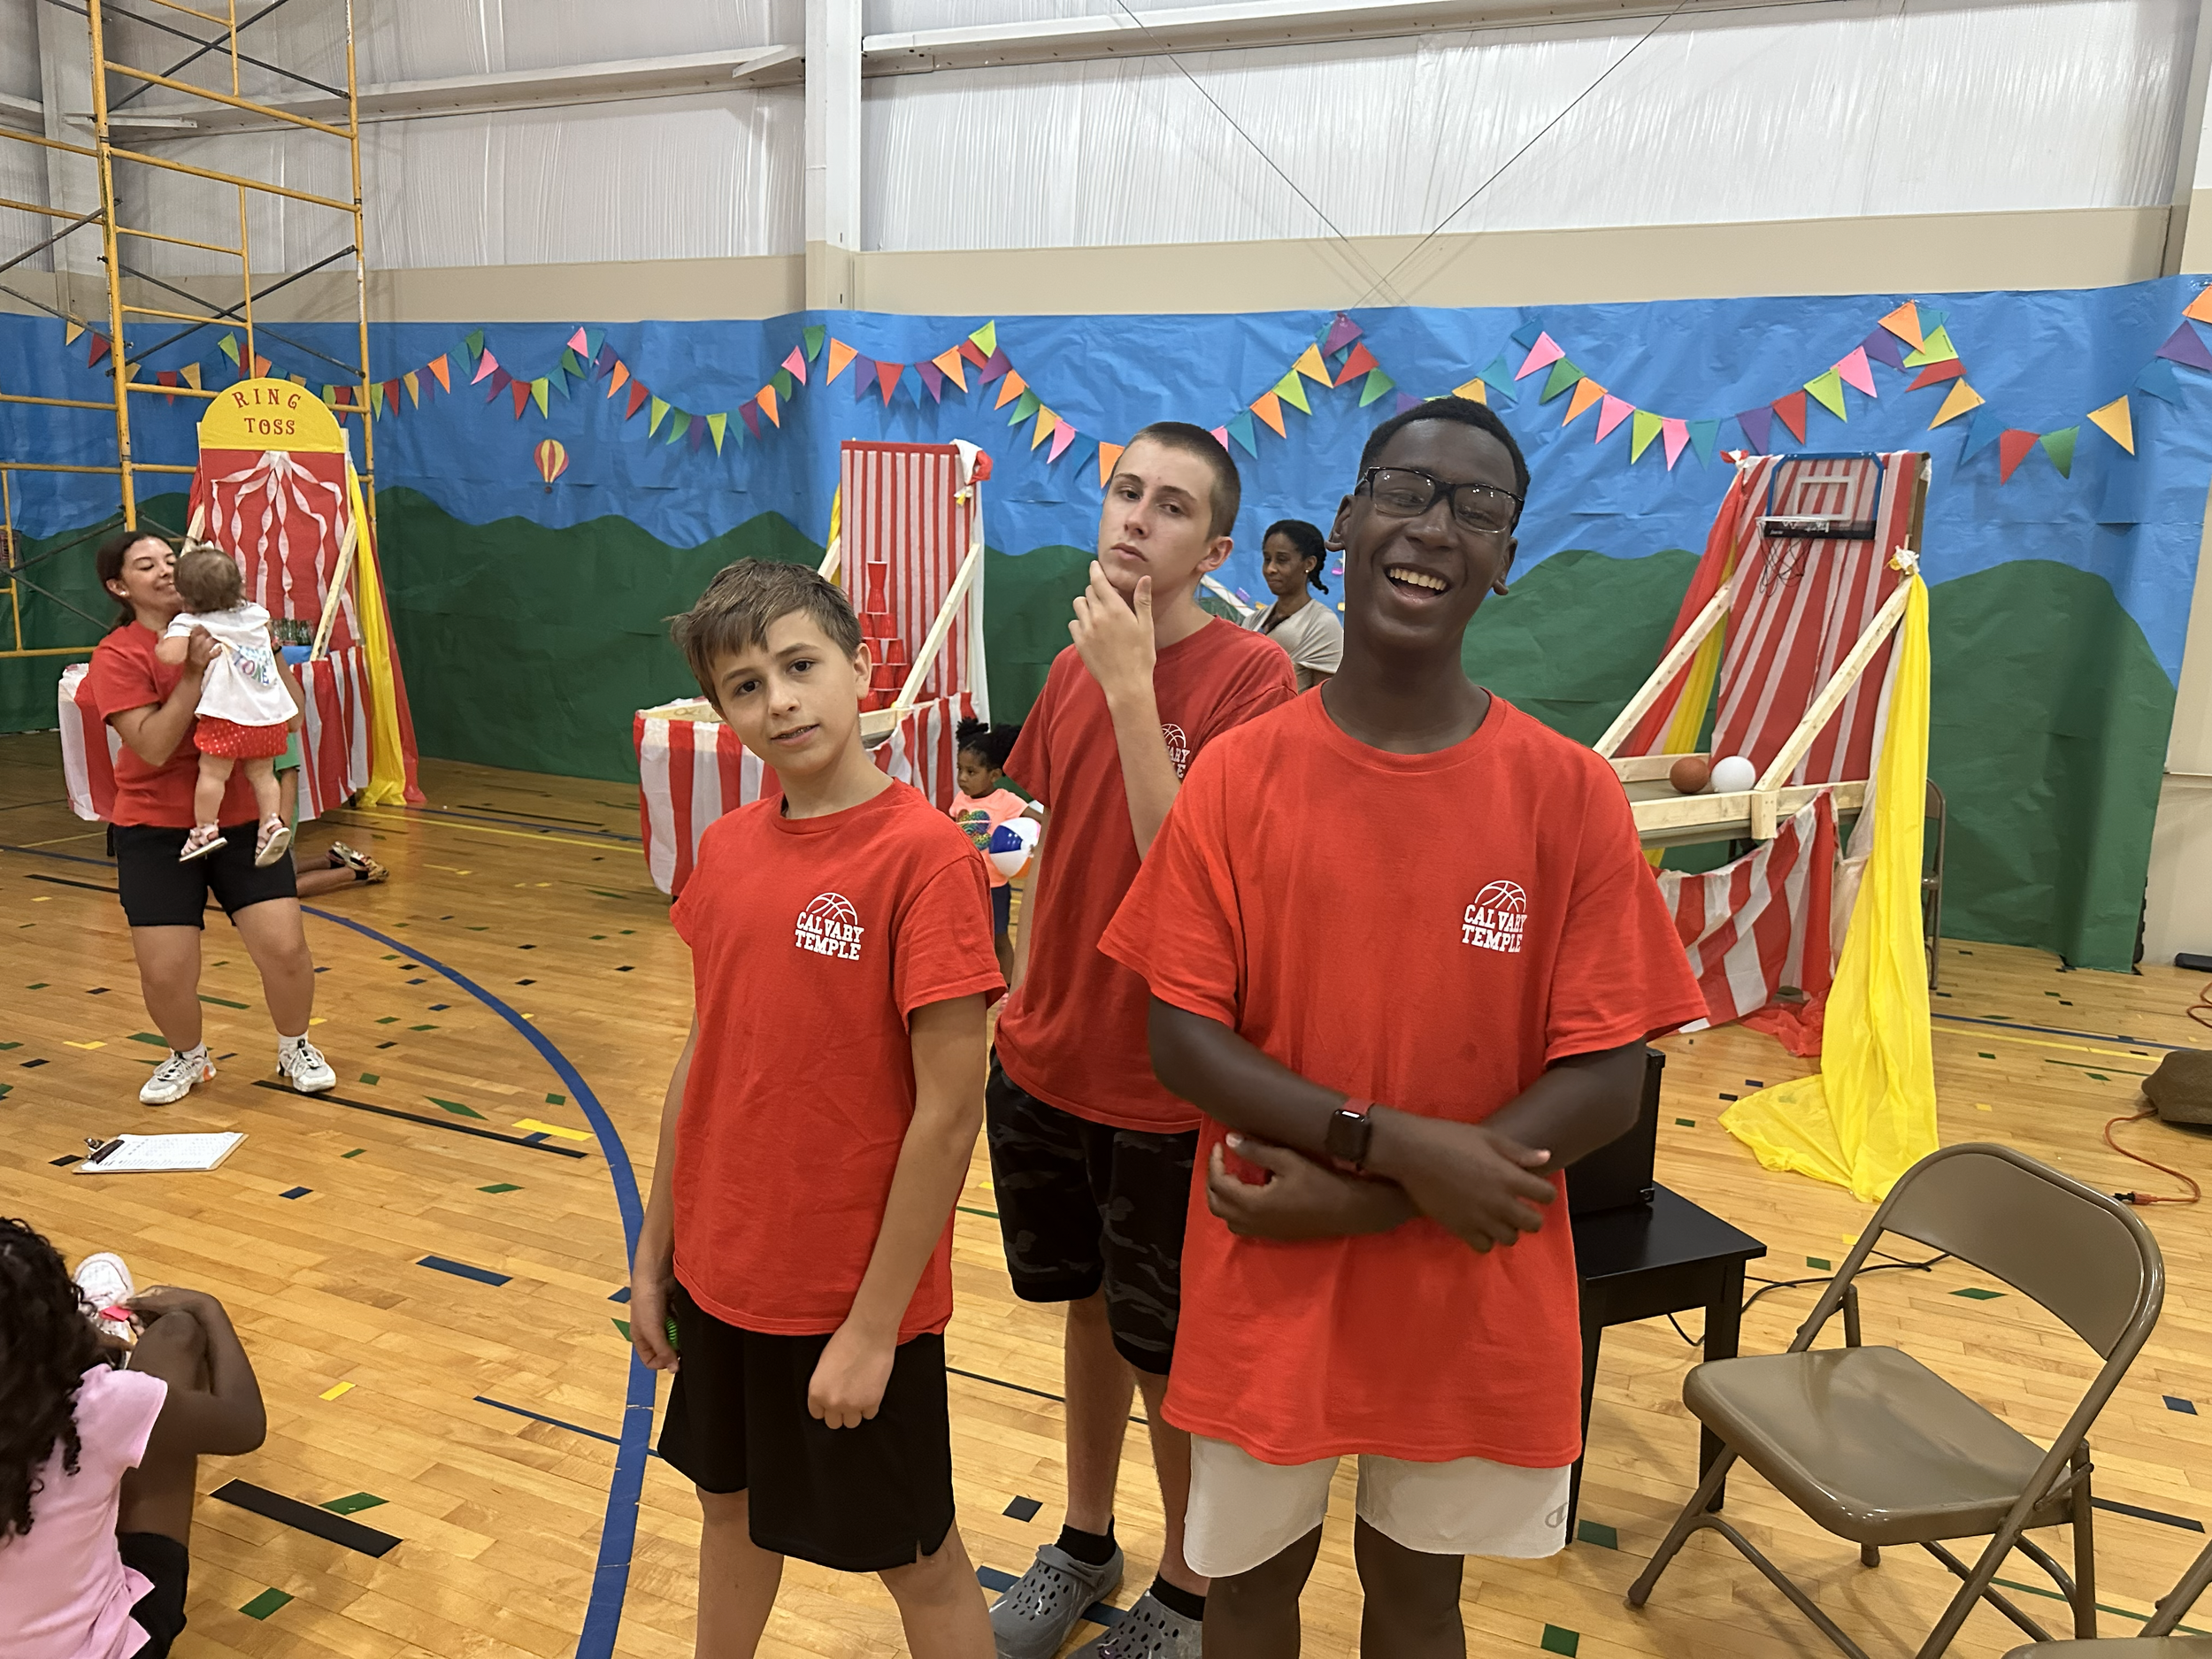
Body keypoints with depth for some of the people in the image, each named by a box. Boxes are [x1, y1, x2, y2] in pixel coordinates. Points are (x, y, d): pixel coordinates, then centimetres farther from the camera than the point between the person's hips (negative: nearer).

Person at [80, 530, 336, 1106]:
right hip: (156, 829, -2)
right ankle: (187, 1057, 29)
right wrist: (194, 673, -24)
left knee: (285, 948, -8)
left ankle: (295, 1047, 21)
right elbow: (154, 747, -19)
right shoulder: (118, 655, -8)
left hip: (243, 820, 2)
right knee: (164, 973, -4)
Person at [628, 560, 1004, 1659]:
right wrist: (657, 1248, 12)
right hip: (720, 1276, 6)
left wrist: (873, 1325, -16)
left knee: (915, 1558, 15)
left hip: (853, 1298, -6)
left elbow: (949, 1112, -19)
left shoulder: (925, 856, -21)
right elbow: (705, 1055, 8)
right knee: (731, 1508, 26)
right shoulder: (726, 848, -1)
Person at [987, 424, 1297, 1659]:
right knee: (1090, 1311, 23)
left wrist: (1130, 685, -25)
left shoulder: (1253, 675, -16)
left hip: (1167, 1088, -6)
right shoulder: (1075, 665, 4)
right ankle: (1086, 1545, 45)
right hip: (1046, 1061, 6)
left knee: (1168, 1358, 11)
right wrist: (1020, 997, 12)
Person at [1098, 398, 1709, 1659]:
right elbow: (1182, 1039, -9)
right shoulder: (1241, 773, -8)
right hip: (1266, 1287, 1)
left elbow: (1608, 1084, -11)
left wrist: (1359, 1200, -18)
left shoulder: (1572, 794, -9)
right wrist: (1395, 1146, -21)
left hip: (1474, 1301, 0)